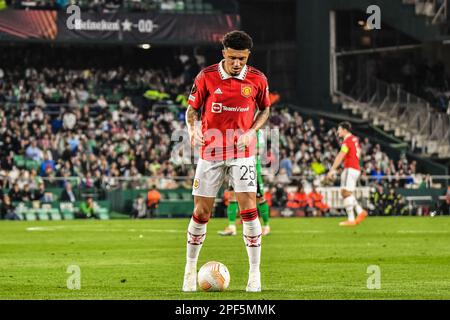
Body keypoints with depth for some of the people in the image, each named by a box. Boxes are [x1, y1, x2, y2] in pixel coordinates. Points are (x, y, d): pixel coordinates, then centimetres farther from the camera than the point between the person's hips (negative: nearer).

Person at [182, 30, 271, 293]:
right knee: (201, 212, 3)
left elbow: (265, 109, 13)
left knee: (249, 209, -11)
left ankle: (255, 272, -3)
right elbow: (192, 109, 4)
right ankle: (191, 267, 20)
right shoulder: (206, 77, -5)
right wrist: (193, 129, -17)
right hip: (211, 151, 0)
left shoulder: (257, 79, -2)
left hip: (243, 151, 0)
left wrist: (252, 131, -5)